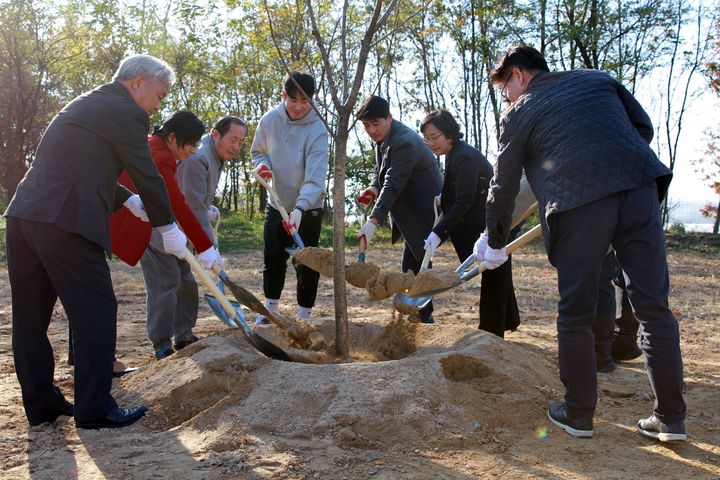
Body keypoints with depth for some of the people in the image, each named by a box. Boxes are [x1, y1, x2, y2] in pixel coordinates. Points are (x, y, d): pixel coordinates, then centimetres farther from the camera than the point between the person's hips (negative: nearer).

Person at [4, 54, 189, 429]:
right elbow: (147, 174, -2)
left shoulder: (85, 104, 25)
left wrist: (129, 201, 33)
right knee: (96, 311, 0)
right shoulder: (126, 112, -3)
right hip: (64, 222, -10)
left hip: (23, 215, 10)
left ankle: (41, 405, 25)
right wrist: (169, 229, 8)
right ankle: (95, 409, 7)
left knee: (30, 316, 13)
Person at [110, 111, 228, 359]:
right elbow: (179, 207, -33)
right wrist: (205, 248, -33)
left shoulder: (158, 146, 4)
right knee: (166, 281, -10)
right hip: (141, 225, -10)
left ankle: (183, 335, 19)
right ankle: (162, 346, 2)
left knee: (184, 276, 9)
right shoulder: (159, 158, -28)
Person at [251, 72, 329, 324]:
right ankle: (270, 308, 27)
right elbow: (258, 151, 9)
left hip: (308, 208, -4)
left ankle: (304, 315, 16)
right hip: (277, 204, 4)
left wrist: (300, 208, -43)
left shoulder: (317, 129, -22)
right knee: (272, 258, 10)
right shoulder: (269, 120, -8)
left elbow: (315, 176, -30)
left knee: (305, 263, 0)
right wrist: (262, 164, -15)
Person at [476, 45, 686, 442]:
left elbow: (503, 187, 17)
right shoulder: (598, 79, 24)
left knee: (576, 315, 9)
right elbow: (644, 127, 22)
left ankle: (578, 414, 18)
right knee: (653, 306, 9)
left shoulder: (518, 114, 14)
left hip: (578, 204, -3)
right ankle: (670, 418, 14)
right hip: (640, 188, 4)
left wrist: (494, 243, 29)